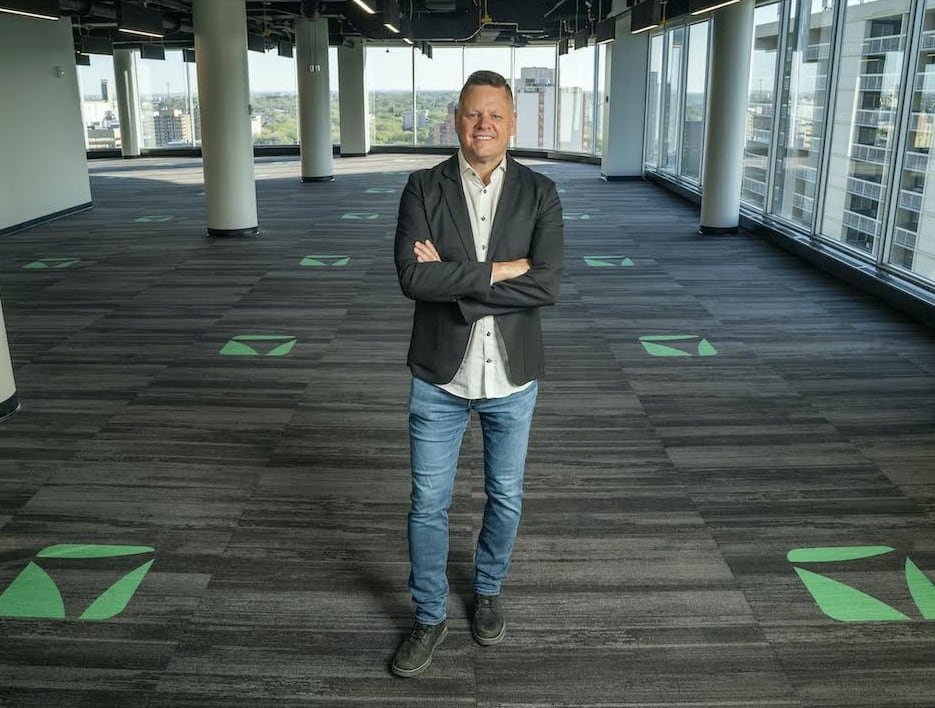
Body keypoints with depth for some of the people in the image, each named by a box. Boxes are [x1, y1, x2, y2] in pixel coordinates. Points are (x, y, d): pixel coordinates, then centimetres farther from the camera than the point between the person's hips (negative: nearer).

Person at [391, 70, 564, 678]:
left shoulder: (539, 193, -5)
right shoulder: (424, 189, -5)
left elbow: (547, 285, -18)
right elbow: (412, 277, -19)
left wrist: (454, 280, -20)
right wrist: (499, 271, -21)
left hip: (511, 377, 1)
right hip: (440, 376, 0)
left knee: (505, 498, 17)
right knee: (428, 505, 9)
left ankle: (489, 591, 44)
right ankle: (430, 617, 30)